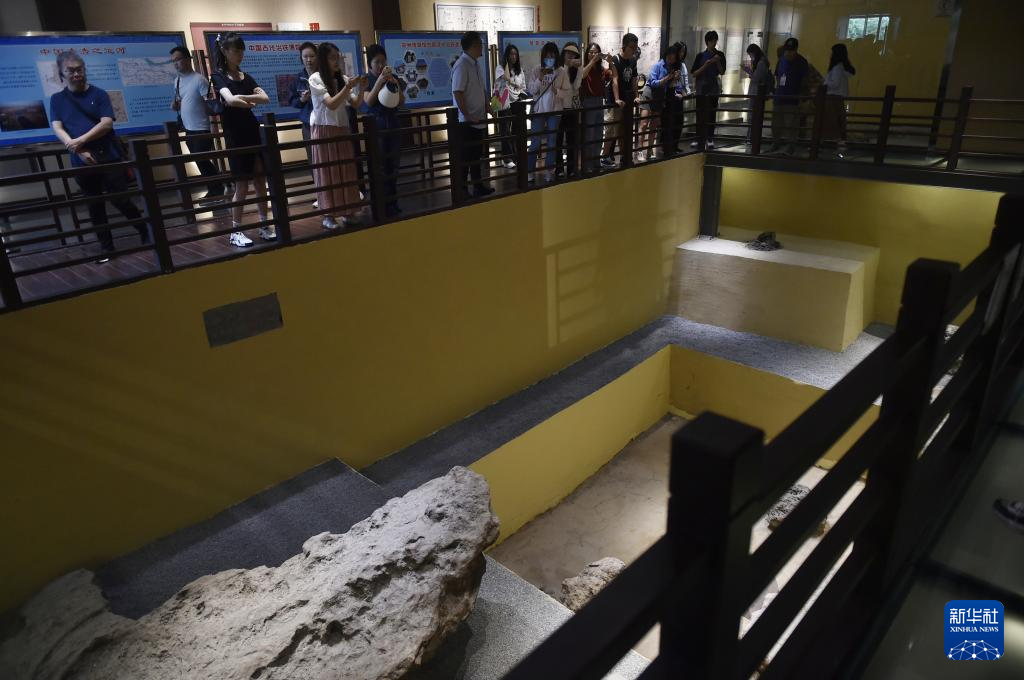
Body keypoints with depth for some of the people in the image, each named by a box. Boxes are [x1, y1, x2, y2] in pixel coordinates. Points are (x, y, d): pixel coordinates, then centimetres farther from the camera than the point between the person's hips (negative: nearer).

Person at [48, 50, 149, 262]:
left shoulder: (99, 94, 3)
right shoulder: (57, 99, 9)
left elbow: (106, 123, -8)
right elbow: (57, 129, 0)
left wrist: (80, 141, -17)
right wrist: (79, 151, -15)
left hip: (110, 158, -2)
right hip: (82, 162, 3)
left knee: (121, 200, -3)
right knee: (95, 206, 7)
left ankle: (145, 233, 17)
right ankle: (106, 247, 14)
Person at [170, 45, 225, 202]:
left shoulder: (199, 79, -13)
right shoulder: (177, 81, 12)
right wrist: (175, 104, 2)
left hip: (201, 129, -8)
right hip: (189, 129, 8)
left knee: (202, 161, -6)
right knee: (201, 162, 11)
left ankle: (216, 190, 7)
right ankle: (215, 190, 20)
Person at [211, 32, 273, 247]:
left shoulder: (245, 76, 13)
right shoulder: (219, 76, -5)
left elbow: (265, 98, -2)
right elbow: (230, 100, -24)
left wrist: (243, 98, -14)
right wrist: (251, 102, -8)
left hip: (253, 131, 6)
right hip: (235, 134, -6)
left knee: (260, 180, 5)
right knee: (242, 185, -5)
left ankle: (264, 225, 15)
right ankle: (235, 231, 5)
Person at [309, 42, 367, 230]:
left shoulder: (341, 79, 7)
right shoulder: (315, 79, -7)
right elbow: (331, 104, -16)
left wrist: (360, 88, -13)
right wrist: (348, 87, -22)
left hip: (342, 129, 5)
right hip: (323, 130, -5)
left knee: (346, 170, 4)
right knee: (326, 171, -2)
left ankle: (347, 211, 11)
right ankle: (328, 215, 1)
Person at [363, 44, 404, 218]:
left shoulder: (392, 77, 8)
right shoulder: (366, 79, -2)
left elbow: (402, 102, 4)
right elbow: (369, 101, -15)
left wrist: (396, 84, -13)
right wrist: (379, 81, -23)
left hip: (392, 123, 4)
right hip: (375, 125, -4)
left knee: (393, 164, 5)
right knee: (379, 166, -6)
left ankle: (392, 203, 14)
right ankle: (381, 206, -2)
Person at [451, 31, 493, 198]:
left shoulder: (475, 63, 12)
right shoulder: (462, 65, -16)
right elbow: (457, 93, -23)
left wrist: (489, 100, 7)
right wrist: (468, 116, -23)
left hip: (479, 120, 9)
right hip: (467, 122, -9)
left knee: (477, 155, 18)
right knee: (465, 157, -1)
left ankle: (478, 186, 29)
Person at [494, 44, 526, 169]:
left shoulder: (519, 69, 11)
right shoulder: (500, 67, -5)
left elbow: (523, 87, 15)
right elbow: (506, 78, -28)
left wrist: (520, 98, 1)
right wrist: (507, 63, -19)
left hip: (517, 102, 5)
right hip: (504, 102, -5)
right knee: (505, 131, -4)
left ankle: (516, 156, 16)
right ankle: (507, 158, -1)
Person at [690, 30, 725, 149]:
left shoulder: (720, 55, 5)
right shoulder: (700, 56, 0)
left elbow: (722, 72, 3)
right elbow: (694, 73, -5)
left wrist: (717, 62, -13)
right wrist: (706, 64, -16)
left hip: (713, 89, 1)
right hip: (701, 89, -1)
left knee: (711, 114, 1)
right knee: (700, 115, -1)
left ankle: (710, 139, 4)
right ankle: (699, 139, 5)